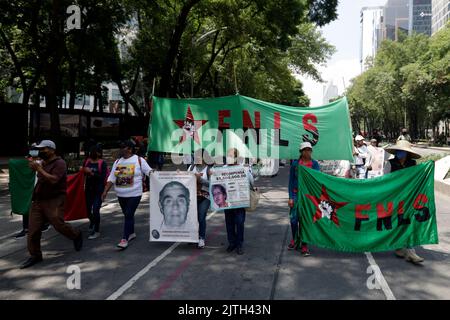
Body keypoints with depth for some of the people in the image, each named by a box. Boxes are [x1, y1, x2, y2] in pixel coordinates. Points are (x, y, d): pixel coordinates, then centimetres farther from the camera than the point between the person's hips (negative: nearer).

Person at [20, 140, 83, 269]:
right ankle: (35, 255, 15)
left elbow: (53, 180, -24)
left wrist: (39, 169, -20)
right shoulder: (42, 163, 14)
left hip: (54, 200, -7)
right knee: (33, 229, 3)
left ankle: (76, 236, 22)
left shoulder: (59, 163, -11)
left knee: (58, 224, -9)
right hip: (38, 200, 7)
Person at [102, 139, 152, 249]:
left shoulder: (139, 160, -5)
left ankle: (125, 239, -7)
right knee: (127, 214, 17)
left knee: (128, 215, -10)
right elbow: (111, 178, 8)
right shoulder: (117, 162, 9)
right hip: (121, 195, 6)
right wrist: (105, 191, 3)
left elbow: (149, 171, -4)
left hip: (134, 194, -5)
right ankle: (131, 233, 35)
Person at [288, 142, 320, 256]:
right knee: (294, 218, 5)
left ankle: (304, 245, 11)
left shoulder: (315, 164, 2)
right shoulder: (295, 164, 2)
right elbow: (291, 181, 3)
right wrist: (291, 197, -2)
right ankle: (294, 240, 29)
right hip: (296, 194, 1)